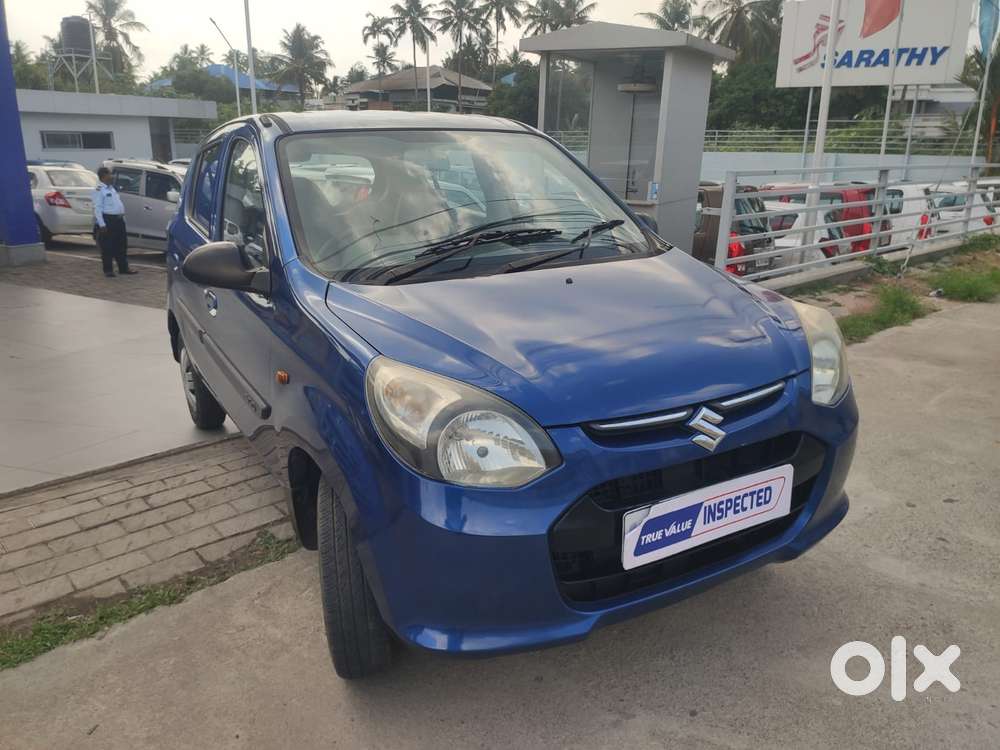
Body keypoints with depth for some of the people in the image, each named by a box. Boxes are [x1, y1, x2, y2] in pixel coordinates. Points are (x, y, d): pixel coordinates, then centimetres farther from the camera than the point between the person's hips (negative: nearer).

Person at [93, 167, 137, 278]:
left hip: (118, 220, 8)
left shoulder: (112, 188, 18)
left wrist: (123, 218, 17)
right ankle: (108, 270, 3)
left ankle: (124, 268, 19)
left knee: (121, 246, 12)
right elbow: (97, 208, -14)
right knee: (107, 247, -3)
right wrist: (102, 224, -21)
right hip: (107, 220, -8)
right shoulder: (99, 189, -8)